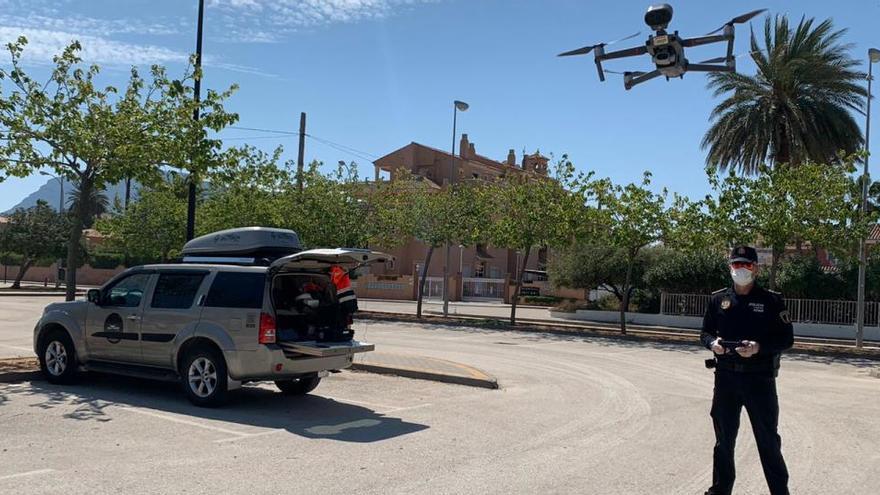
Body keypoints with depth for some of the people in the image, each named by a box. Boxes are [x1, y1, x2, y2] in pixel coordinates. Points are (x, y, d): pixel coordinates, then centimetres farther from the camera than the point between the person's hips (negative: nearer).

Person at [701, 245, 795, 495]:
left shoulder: (772, 300, -4)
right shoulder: (718, 299, 6)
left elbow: (786, 338, -4)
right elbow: (705, 332, 12)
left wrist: (759, 347, -20)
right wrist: (712, 343, -10)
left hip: (760, 378, -3)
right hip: (725, 377, 3)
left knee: (768, 439, 4)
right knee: (723, 437, 13)